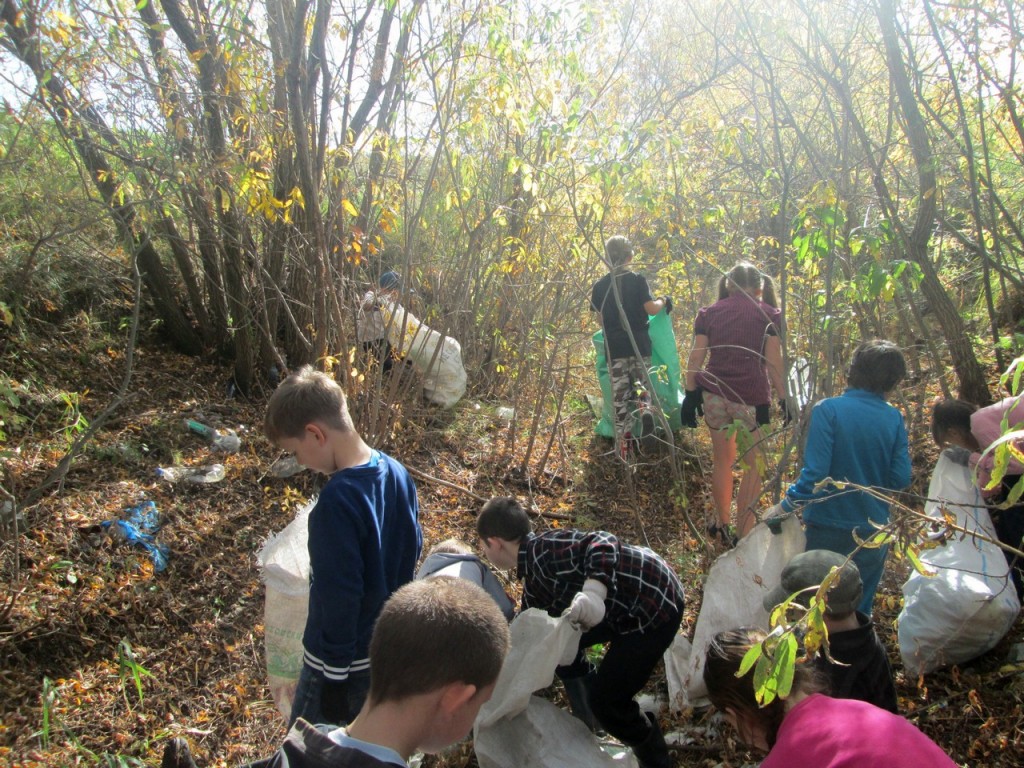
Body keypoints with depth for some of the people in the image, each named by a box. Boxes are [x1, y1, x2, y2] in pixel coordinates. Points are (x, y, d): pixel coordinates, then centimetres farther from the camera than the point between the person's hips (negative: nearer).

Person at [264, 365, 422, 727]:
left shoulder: (338, 500, -29)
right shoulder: (397, 473, -4)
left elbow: (339, 595, -25)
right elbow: (412, 548, 8)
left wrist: (334, 677, -15)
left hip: (343, 659, -8)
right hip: (389, 650, 8)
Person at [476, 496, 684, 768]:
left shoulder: (543, 550, -20)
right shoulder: (533, 582, 10)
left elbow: (602, 543, -32)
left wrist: (592, 593, -47)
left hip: (656, 603, -10)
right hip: (625, 604, 10)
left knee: (606, 699, -8)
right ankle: (587, 723, 36)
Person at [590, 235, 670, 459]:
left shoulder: (599, 287, 1)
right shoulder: (638, 280, -4)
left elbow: (600, 320, 6)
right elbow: (651, 308, -11)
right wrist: (664, 301, 10)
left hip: (614, 348, 1)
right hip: (640, 346, 0)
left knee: (619, 397, 7)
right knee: (642, 386, 16)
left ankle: (624, 443, 6)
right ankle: (645, 411, -18)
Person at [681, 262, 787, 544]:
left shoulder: (709, 313, 9)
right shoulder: (769, 314, 3)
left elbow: (695, 357, 3)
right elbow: (773, 362, -4)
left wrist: (691, 394, 7)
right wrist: (784, 399, 1)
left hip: (714, 394, 3)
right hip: (752, 398, -3)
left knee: (722, 460, 19)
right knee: (754, 464, 11)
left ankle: (721, 526, 31)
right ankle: (743, 532, 11)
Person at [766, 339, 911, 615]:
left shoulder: (828, 410, -16)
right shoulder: (894, 419, -7)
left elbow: (814, 474, -22)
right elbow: (900, 479, -7)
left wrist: (784, 507, -11)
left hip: (829, 529, -3)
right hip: (875, 531, 3)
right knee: (859, 612, 20)